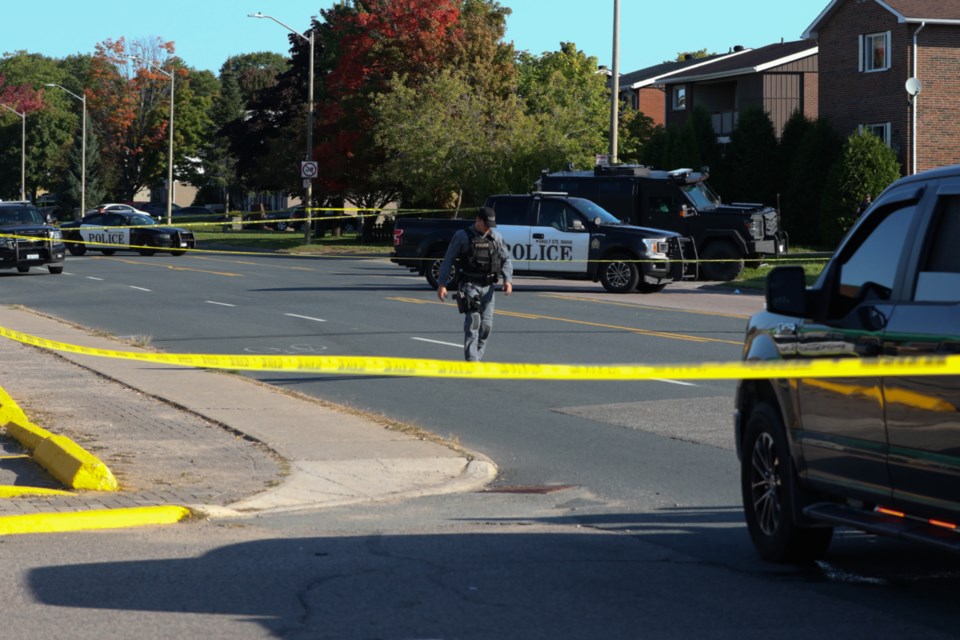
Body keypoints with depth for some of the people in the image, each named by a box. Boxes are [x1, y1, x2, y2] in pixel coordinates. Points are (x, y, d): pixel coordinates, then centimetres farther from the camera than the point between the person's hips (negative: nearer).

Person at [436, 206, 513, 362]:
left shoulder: (496, 238, 9)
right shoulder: (462, 237, -3)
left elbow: (506, 260, 11)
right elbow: (448, 260, -1)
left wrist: (508, 280, -6)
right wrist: (442, 284, -5)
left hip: (487, 287, 5)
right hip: (469, 285, -5)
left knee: (487, 325, 4)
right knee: (473, 321, -16)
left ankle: (477, 356, 17)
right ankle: (471, 359, -18)